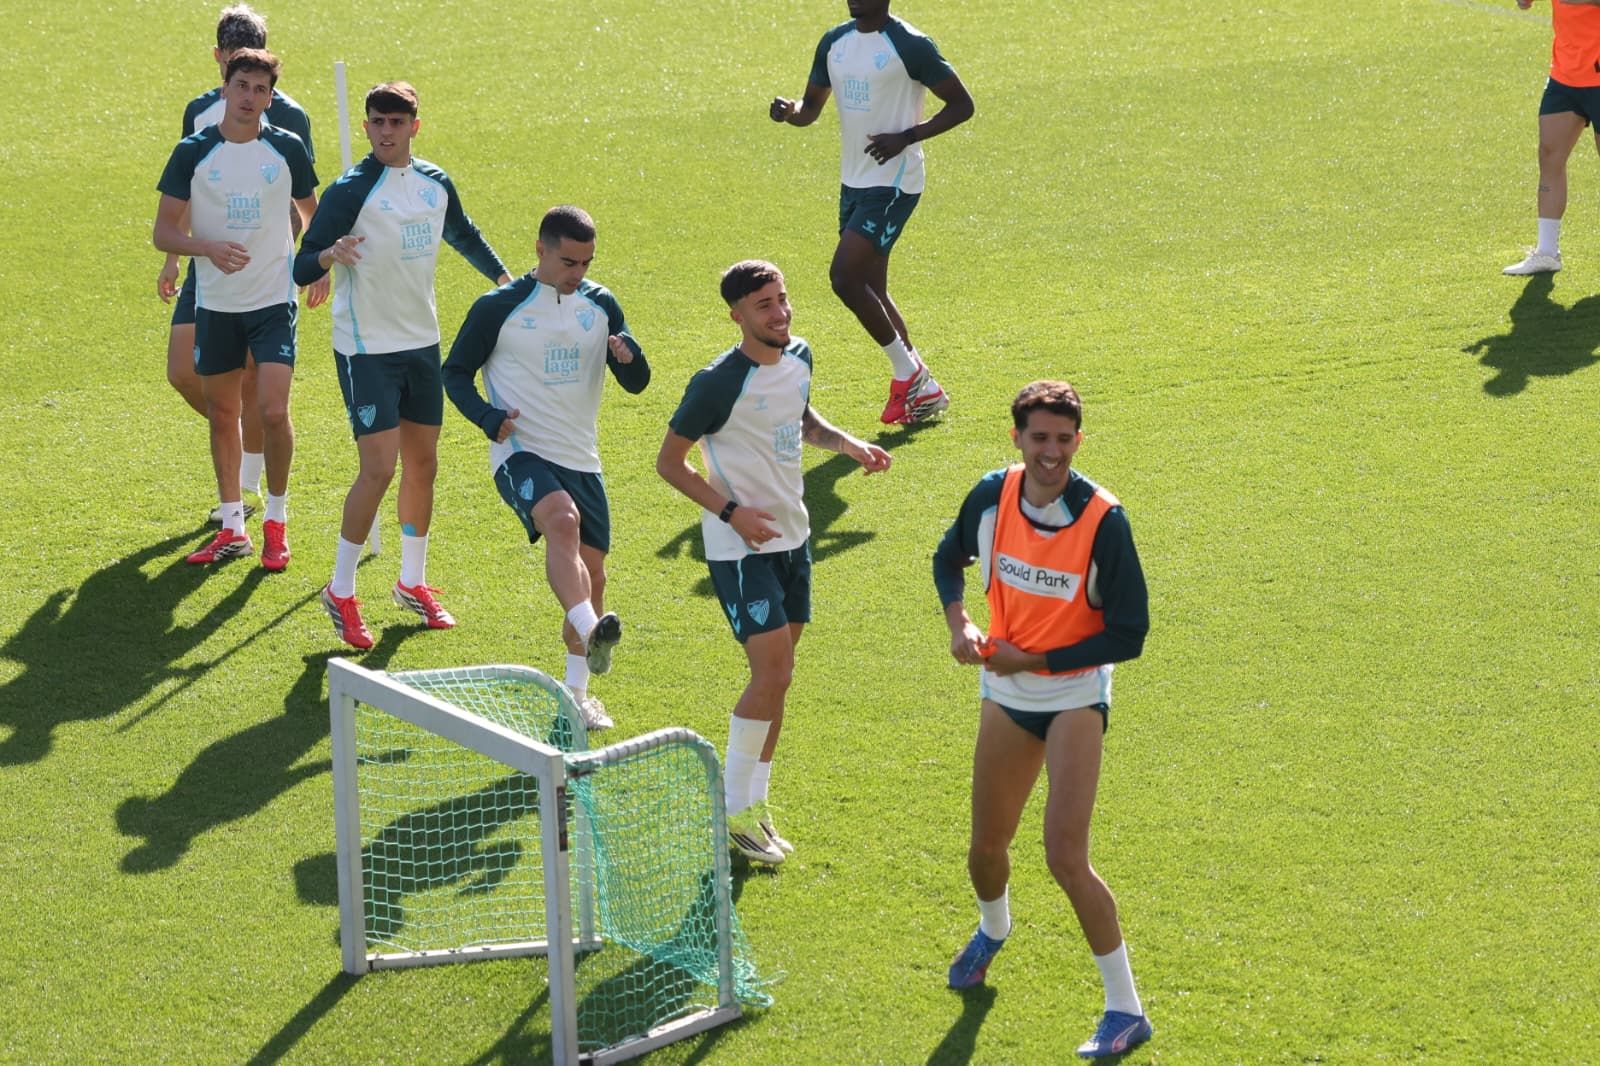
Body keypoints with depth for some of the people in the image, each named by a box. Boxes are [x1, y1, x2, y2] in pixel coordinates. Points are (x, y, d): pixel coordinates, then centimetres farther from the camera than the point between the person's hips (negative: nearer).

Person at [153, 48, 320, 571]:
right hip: (215, 302, 2)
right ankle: (233, 526, 21)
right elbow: (164, 230, -5)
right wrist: (209, 247, -21)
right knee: (222, 414, 9)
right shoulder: (193, 152, -4)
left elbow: (312, 212, 16)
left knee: (273, 410, -12)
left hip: (274, 299, -2)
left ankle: (276, 520, 6)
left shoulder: (287, 148, -3)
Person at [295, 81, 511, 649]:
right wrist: (329, 256, -39)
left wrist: (506, 279, 28)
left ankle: (413, 584, 28)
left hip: (422, 343, 6)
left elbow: (465, 236, 26)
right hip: (366, 349, -6)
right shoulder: (350, 191, -15)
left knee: (422, 465, 12)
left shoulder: (436, 184, 5)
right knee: (378, 469, -12)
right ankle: (340, 593, 1)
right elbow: (301, 269, -19)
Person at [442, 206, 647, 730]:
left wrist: (628, 357, -17)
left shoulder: (601, 305, 7)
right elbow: (455, 372, 2)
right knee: (563, 519, -35)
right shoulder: (498, 308, -5)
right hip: (522, 454, -5)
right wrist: (488, 418, -16)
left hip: (582, 459, 5)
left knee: (592, 573, 7)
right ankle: (589, 631, -54)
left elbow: (637, 383, 7)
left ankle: (576, 694, 22)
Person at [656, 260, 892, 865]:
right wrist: (731, 511, -21)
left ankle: (754, 805, 21)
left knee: (776, 678, 10)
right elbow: (669, 461, -12)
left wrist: (845, 443, 4)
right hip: (741, 547, -7)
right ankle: (732, 812, -1)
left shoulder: (799, 358, 3)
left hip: (792, 537, 7)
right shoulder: (716, 384, -19)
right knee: (771, 673, -14)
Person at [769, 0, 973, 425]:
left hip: (893, 184, -8)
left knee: (845, 277, -17)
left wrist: (905, 137, -21)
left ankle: (907, 369, 1)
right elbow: (811, 108, 15)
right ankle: (922, 389, 23)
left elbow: (962, 105, -9)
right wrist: (789, 111, -10)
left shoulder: (910, 45, -13)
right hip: (854, 182, 8)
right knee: (870, 290, 11)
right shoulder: (835, 42, 9)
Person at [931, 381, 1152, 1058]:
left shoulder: (1103, 520, -21)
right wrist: (959, 623, -5)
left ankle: (1125, 1009, -4)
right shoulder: (992, 496, -8)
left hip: (1074, 693, -5)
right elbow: (949, 558, 14)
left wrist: (1032, 660, -20)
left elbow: (1128, 635, -18)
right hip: (1005, 693, 5)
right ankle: (992, 930, 53)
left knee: (1065, 857, -17)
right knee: (986, 847, 16)